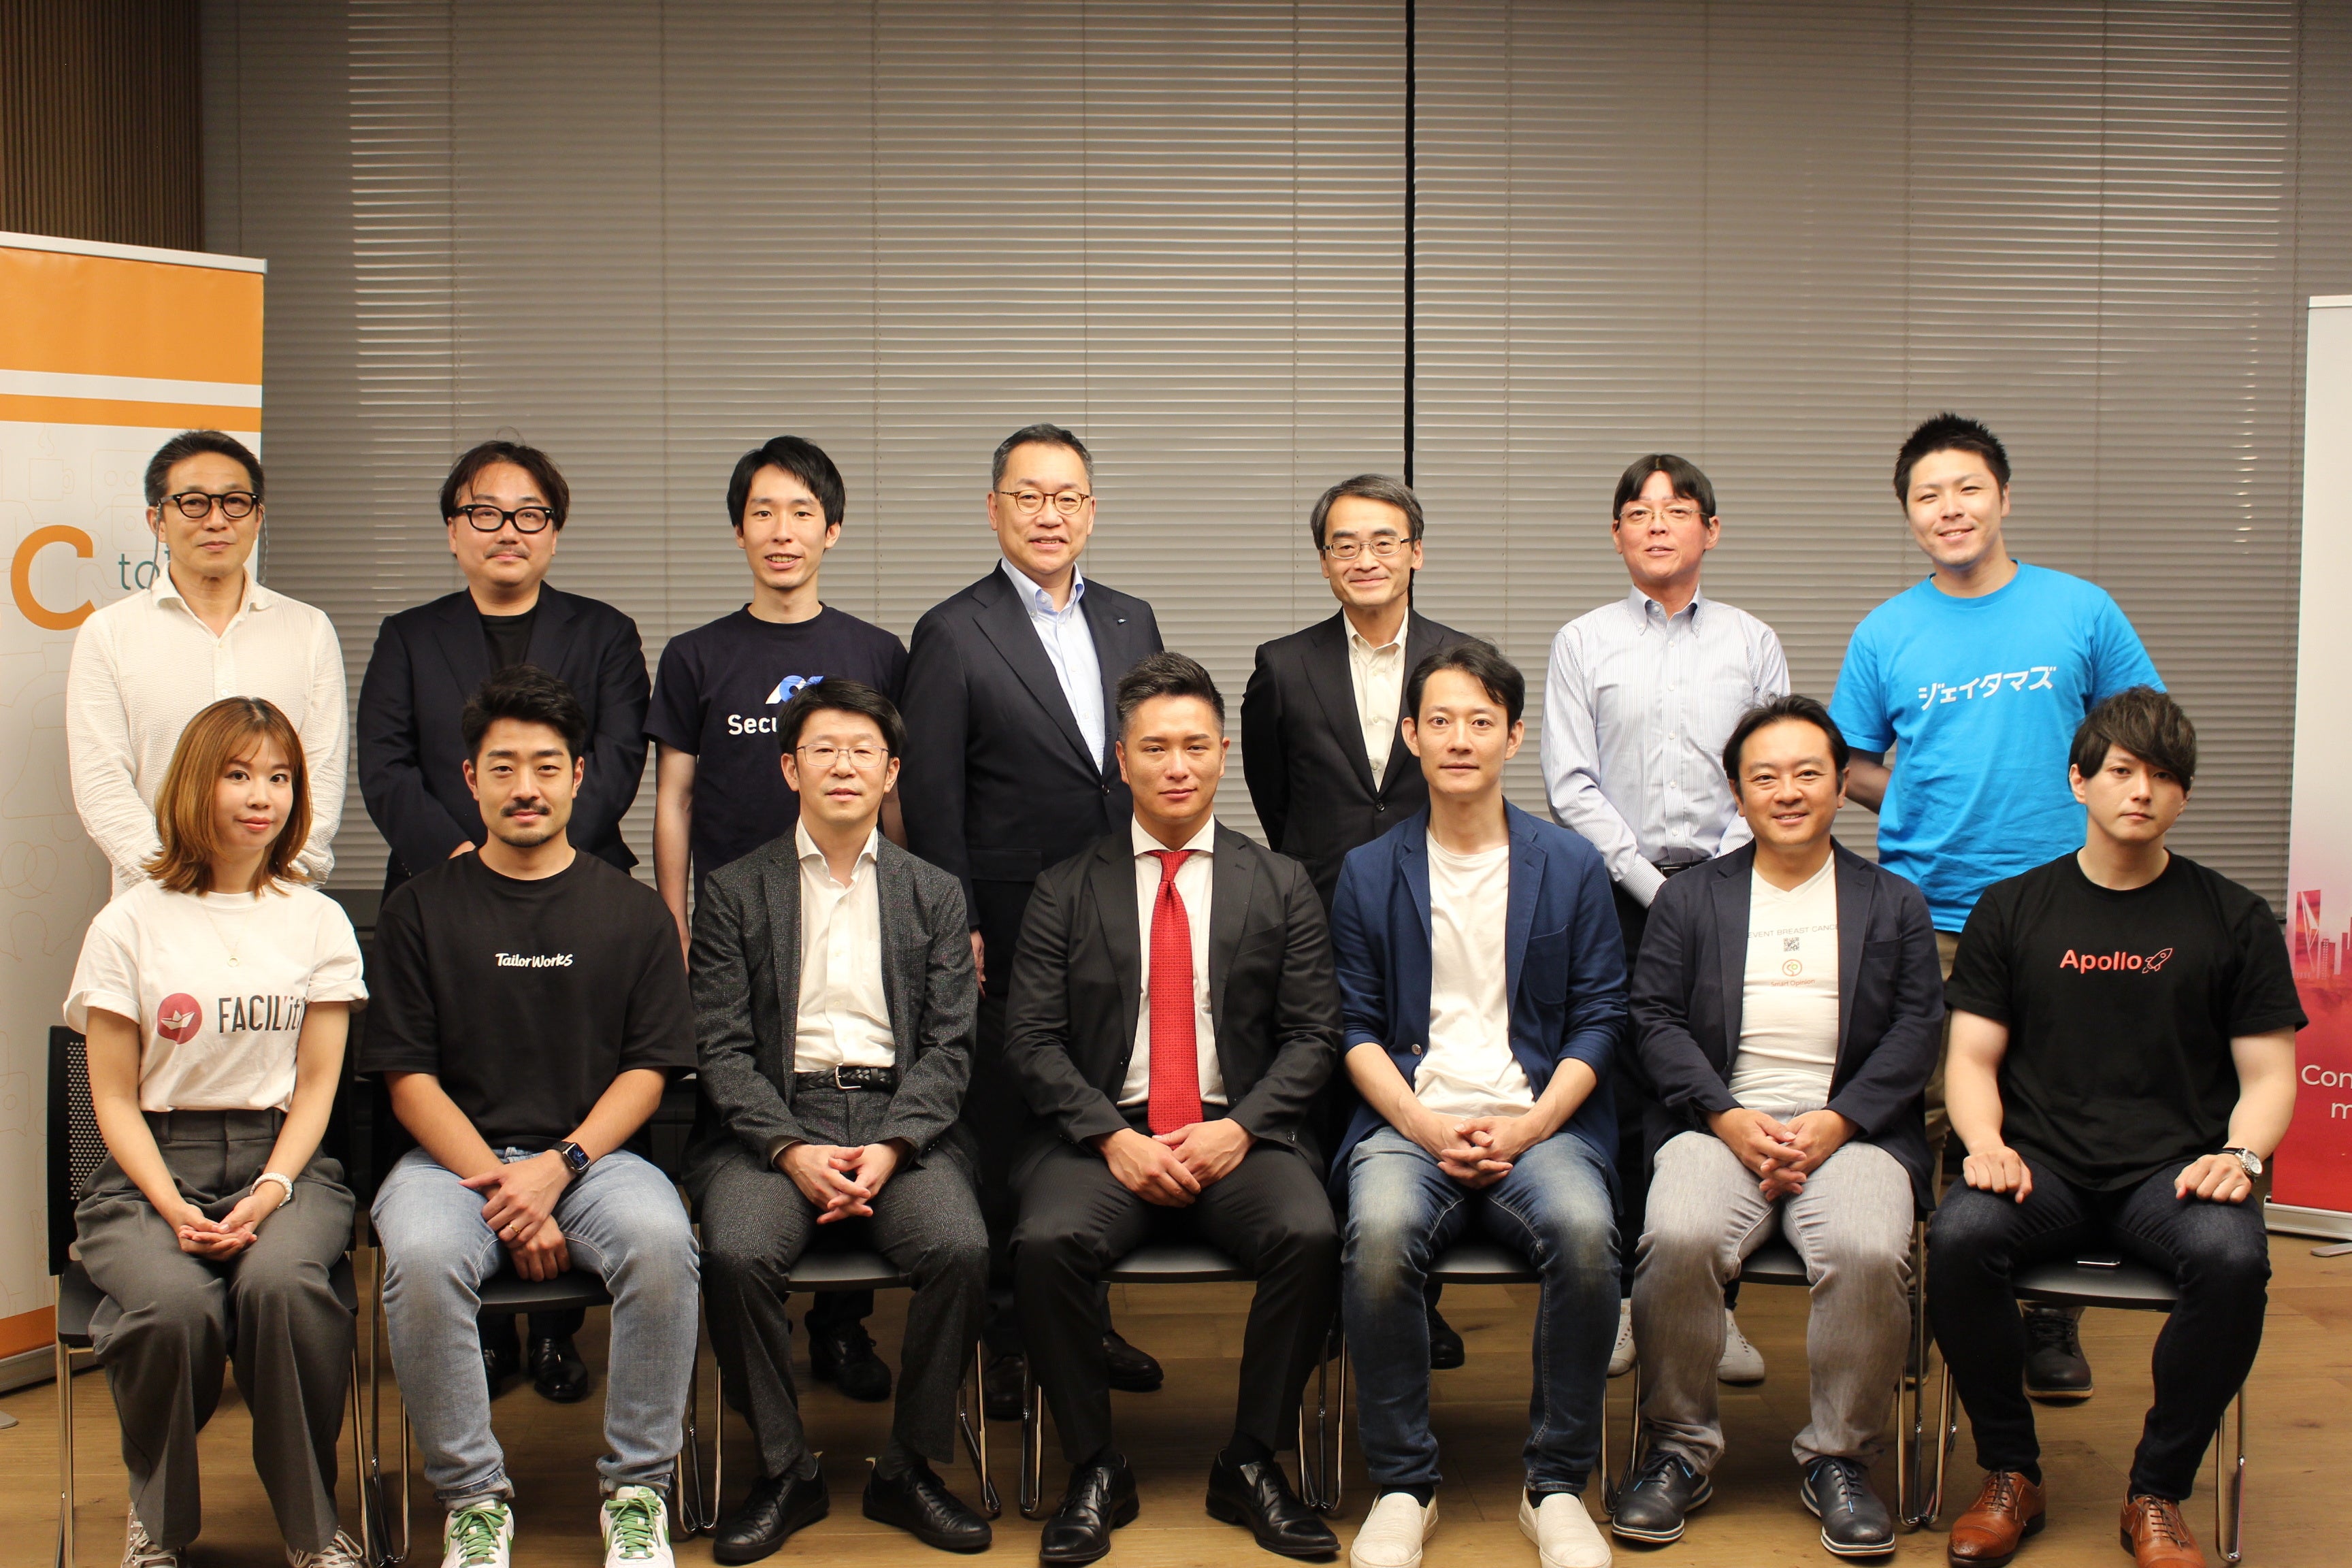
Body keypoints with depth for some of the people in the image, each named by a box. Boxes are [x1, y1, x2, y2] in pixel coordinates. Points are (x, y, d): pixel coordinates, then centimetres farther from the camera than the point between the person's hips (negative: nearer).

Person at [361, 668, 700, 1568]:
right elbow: (409, 1079, 3)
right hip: (455, 1155, 0)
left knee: (660, 1239, -32)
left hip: (592, 1153, 0)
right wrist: (500, 1189, -11)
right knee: (422, 1257, -33)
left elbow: (646, 1072, 6)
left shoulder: (631, 912, 11)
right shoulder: (420, 910, 9)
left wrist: (558, 1167, -12)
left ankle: (637, 1491, -14)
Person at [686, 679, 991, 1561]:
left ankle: (908, 1470, -7)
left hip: (901, 1119, 1)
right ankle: (784, 1472, -8)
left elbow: (949, 1047, 6)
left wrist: (889, 1149, -11)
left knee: (961, 1249, -27)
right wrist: (793, 1151, -14)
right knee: (738, 1254, -30)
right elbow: (721, 1048, 1)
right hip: (772, 1121, -1)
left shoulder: (933, 896, 15)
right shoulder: (735, 893, 10)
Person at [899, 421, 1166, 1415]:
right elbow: (931, 795, -5)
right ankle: (1007, 1341, 14)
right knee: (1006, 1136, 3)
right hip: (1010, 933, -4)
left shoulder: (1131, 622, 12)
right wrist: (955, 928, -9)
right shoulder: (953, 634, -3)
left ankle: (1087, 1322, 23)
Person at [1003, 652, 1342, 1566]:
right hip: (1105, 1136, 0)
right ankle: (1095, 1473, -10)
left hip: (1241, 1137, 0)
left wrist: (1239, 1128, -11)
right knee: (1047, 1242, -31)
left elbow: (1312, 1035, 5)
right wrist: (1113, 1137, -12)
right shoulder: (1067, 893, 10)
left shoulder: (1281, 889, 11)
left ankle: (1252, 1466, -10)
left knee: (1310, 1235, -30)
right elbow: (1031, 1041, 3)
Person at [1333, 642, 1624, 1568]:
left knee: (1584, 1230, -33)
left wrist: (1528, 1126, -9)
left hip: (1538, 1122, 0)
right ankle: (1401, 1488, -15)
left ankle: (1557, 1486, -14)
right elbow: (1358, 1029, 8)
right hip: (1410, 1120, 0)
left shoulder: (1571, 867, 11)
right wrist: (1428, 1127, -9)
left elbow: (1598, 1020, 7)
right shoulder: (1369, 874, 12)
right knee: (1380, 1231, -33)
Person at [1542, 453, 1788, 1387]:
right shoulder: (1582, 644, 8)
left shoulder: (1752, 644, 11)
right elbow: (1571, 785, 1)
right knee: (1618, 1096, -2)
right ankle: (1622, 1299, 7)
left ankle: (1716, 1305, 4)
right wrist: (1650, 884, -7)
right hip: (1615, 895, 0)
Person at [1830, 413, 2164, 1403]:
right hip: (1925, 919, 0)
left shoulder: (2080, 612, 4)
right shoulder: (1886, 635, 5)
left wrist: (2073, 804, -4)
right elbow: (1851, 770, 12)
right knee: (1916, 1126, 3)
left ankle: (2050, 1322, 17)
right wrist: (1939, 803, -3)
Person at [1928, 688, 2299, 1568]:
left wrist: (2239, 1153, -11)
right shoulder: (2011, 911, 13)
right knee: (1958, 1237, -32)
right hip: (2044, 1167, 1)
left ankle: (2157, 1495, -12)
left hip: (2175, 1170, 0)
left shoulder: (2234, 920, 12)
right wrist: (1987, 1145, -11)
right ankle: (2011, 1475, -10)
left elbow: (2268, 1074, 10)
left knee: (2233, 1259, -34)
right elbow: (1972, 1059, 10)